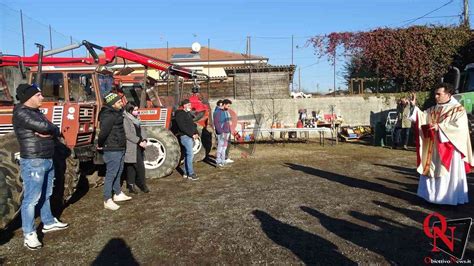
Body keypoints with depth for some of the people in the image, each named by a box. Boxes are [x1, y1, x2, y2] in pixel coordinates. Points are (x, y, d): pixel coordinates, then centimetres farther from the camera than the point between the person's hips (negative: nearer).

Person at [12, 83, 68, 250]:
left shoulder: (37, 112, 15)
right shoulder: (21, 113, -12)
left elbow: (56, 132, 8)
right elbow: (44, 126, -25)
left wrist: (47, 133, -13)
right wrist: (49, 129, -3)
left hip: (47, 160, 9)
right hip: (33, 162, -9)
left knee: (46, 195, 18)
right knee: (32, 198, -4)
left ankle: (48, 223, 31)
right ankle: (29, 235, 4)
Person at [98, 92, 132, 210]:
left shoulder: (116, 113, 11)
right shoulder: (109, 116, -21)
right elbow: (103, 132, -26)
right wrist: (100, 145, -12)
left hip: (119, 148, 10)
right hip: (112, 150, -10)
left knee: (118, 172, 20)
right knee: (111, 174, -5)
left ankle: (118, 194, 34)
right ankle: (107, 200, 2)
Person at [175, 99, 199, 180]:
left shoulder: (188, 113, 18)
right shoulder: (179, 114, -11)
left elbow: (193, 124, 21)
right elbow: (182, 127, -20)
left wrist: (196, 133, 6)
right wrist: (191, 134, -19)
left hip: (191, 137, 9)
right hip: (185, 136, -9)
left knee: (187, 154, 13)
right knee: (190, 154, -11)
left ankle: (185, 172, 21)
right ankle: (190, 174, -6)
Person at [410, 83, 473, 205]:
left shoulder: (458, 110, -7)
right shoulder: (433, 110, 10)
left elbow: (459, 127, -18)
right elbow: (421, 117, 5)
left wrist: (440, 127, -24)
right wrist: (414, 106, -6)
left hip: (449, 149, -6)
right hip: (433, 149, 6)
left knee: (449, 174, 0)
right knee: (432, 171, 10)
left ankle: (450, 199, 12)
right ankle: (432, 195, 22)